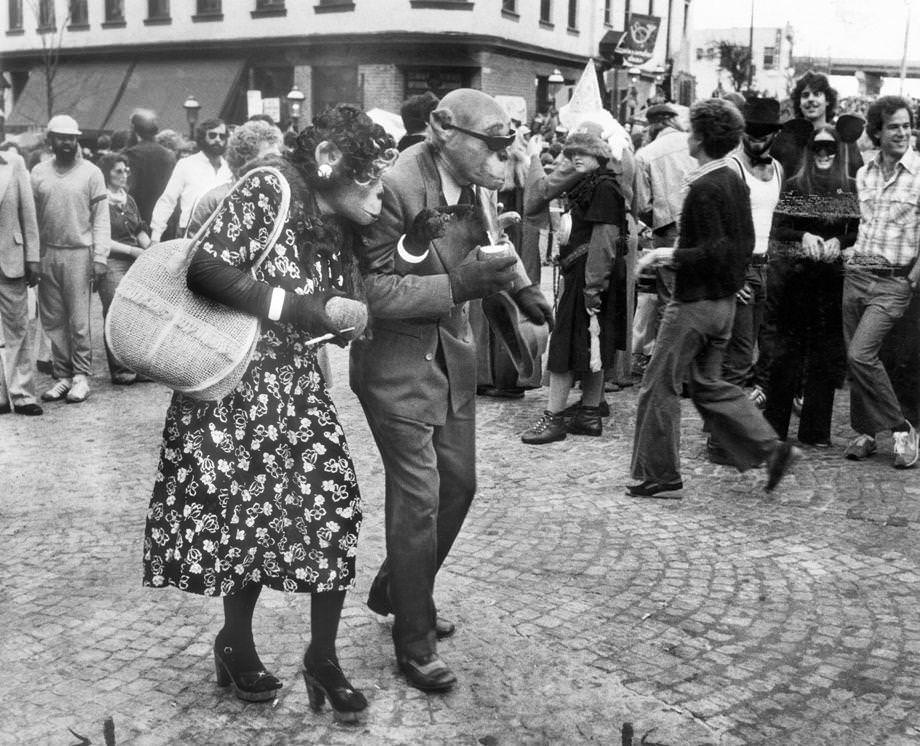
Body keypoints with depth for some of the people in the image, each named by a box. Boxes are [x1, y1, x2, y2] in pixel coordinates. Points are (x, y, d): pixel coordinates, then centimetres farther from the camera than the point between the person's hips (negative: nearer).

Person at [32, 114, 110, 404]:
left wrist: (99, 257, -9)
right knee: (53, 320, 6)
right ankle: (63, 376, 14)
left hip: (79, 254, -3)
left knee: (79, 320, -2)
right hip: (47, 255, 3)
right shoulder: (38, 173, 8)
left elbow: (101, 218, -1)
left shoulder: (91, 173, 1)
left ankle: (81, 376, 8)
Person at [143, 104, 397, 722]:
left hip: (298, 390, 6)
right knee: (248, 514, 1)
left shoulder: (338, 228, 9)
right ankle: (236, 644, 28)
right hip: (232, 387, -6)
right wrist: (289, 305, -21)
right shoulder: (269, 189, -12)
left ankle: (323, 658, 13)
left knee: (333, 505, -3)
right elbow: (203, 267, -22)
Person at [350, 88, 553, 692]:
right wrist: (456, 285, -29)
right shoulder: (396, 188, -23)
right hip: (395, 358, -8)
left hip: (452, 351, 8)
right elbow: (373, 291, -23)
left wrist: (519, 284, 6)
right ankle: (415, 643, 13)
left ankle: (397, 592, 37)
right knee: (418, 496, -5)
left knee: (458, 483, 15)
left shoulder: (474, 184, -2)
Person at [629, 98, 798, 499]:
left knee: (660, 386, 3)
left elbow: (715, 252, -23)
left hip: (696, 301, -9)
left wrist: (669, 254, -14)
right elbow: (745, 244, 14)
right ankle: (771, 448, 13)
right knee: (708, 383, 18)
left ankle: (658, 475, 11)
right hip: (724, 300, 9)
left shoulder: (704, 189, -19)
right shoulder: (735, 181, 9)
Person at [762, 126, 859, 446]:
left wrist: (838, 241, -14)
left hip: (834, 278, 1)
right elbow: (777, 230, 1)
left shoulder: (849, 188, 6)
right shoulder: (794, 186, 4)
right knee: (788, 347, 1)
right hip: (795, 276, -1)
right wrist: (803, 236, -17)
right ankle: (774, 426, 10)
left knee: (826, 352, 3)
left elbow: (859, 232, 5)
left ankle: (815, 431, 11)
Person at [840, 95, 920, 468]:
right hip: (856, 274, 6)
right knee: (855, 357, 7)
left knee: (860, 355, -16)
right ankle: (865, 432, 21)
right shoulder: (864, 174, 10)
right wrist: (854, 253, 12)